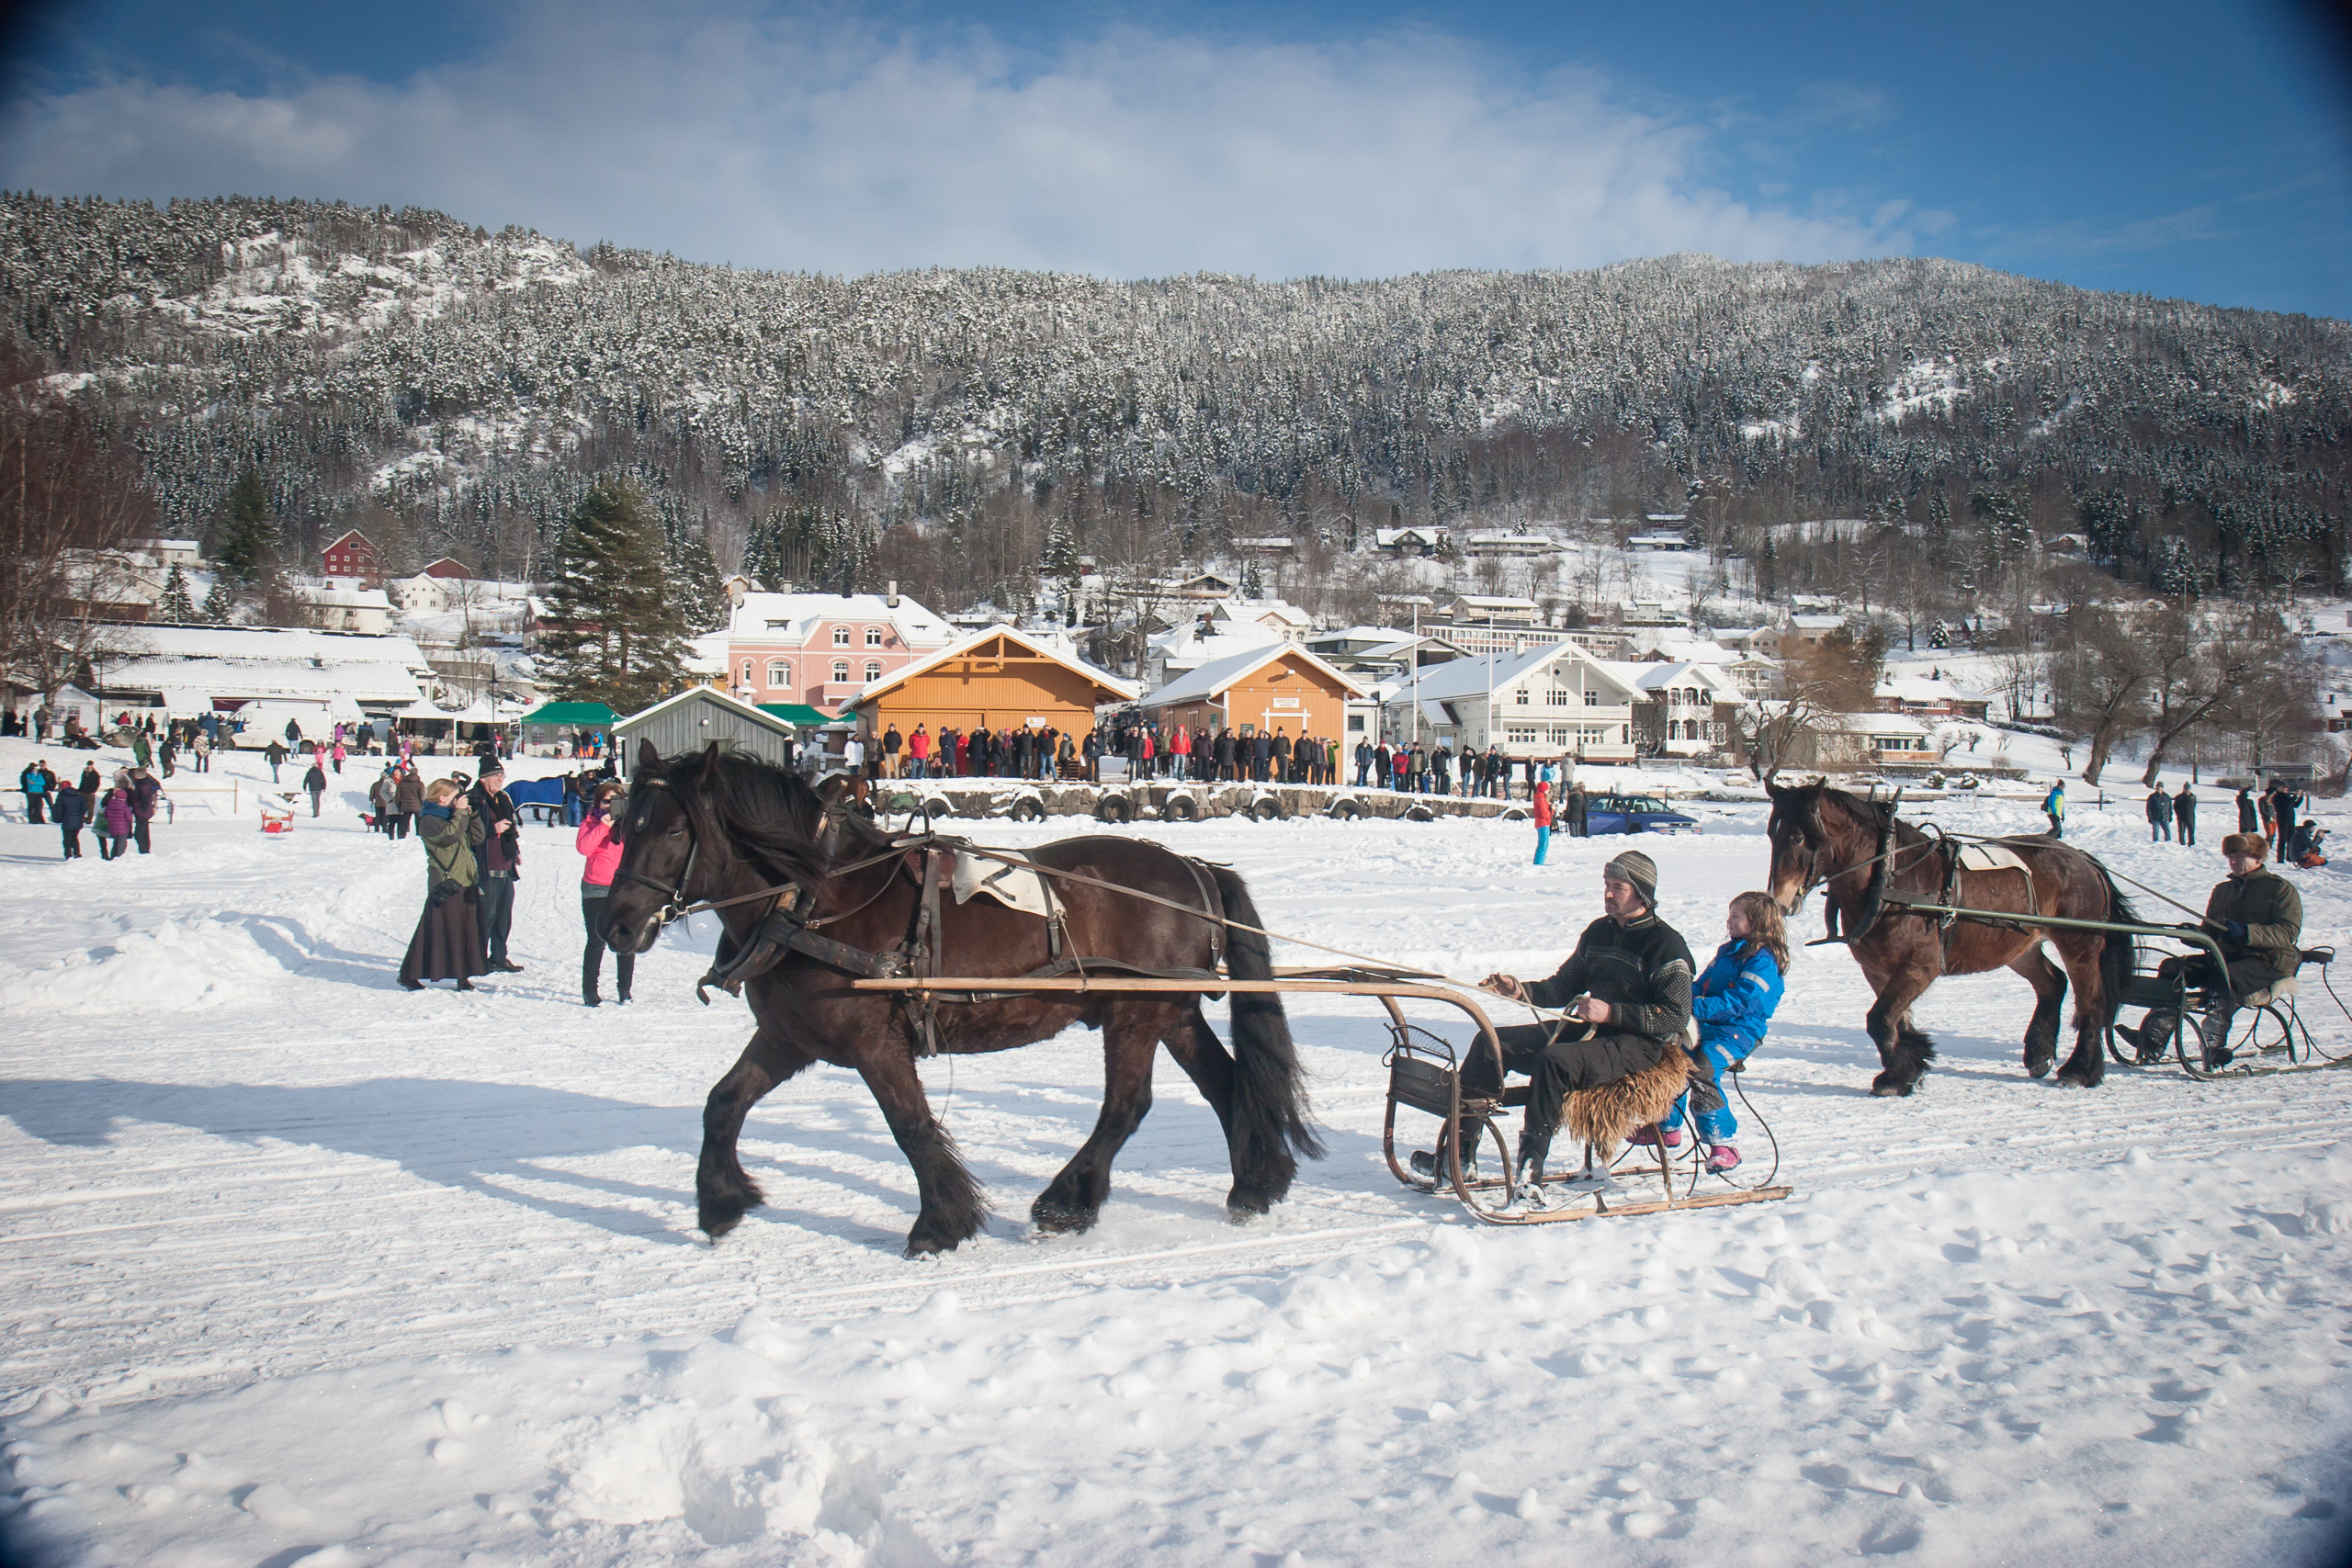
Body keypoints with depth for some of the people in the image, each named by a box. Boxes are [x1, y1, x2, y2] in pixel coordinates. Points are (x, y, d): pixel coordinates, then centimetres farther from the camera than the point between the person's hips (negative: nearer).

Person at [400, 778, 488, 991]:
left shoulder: (453, 816, 18)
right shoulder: (429, 820, -7)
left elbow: (476, 839, 14)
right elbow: (451, 834, -24)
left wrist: (471, 815, 4)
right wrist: (460, 812, -14)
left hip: (467, 884, 8)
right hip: (446, 885, -8)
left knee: (468, 929, 6)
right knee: (434, 931, -6)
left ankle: (463, 976, 12)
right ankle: (410, 975, 3)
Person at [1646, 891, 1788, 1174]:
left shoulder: (1763, 960, -12)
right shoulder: (1728, 951, 17)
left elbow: (1742, 1001, -22)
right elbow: (1704, 983, 21)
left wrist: (1699, 1007, -26)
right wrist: (1691, 997, -3)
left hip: (1740, 1030, -10)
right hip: (1709, 1024, 10)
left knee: (1702, 1071, -28)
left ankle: (1723, 1143, -23)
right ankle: (1667, 1127, 24)